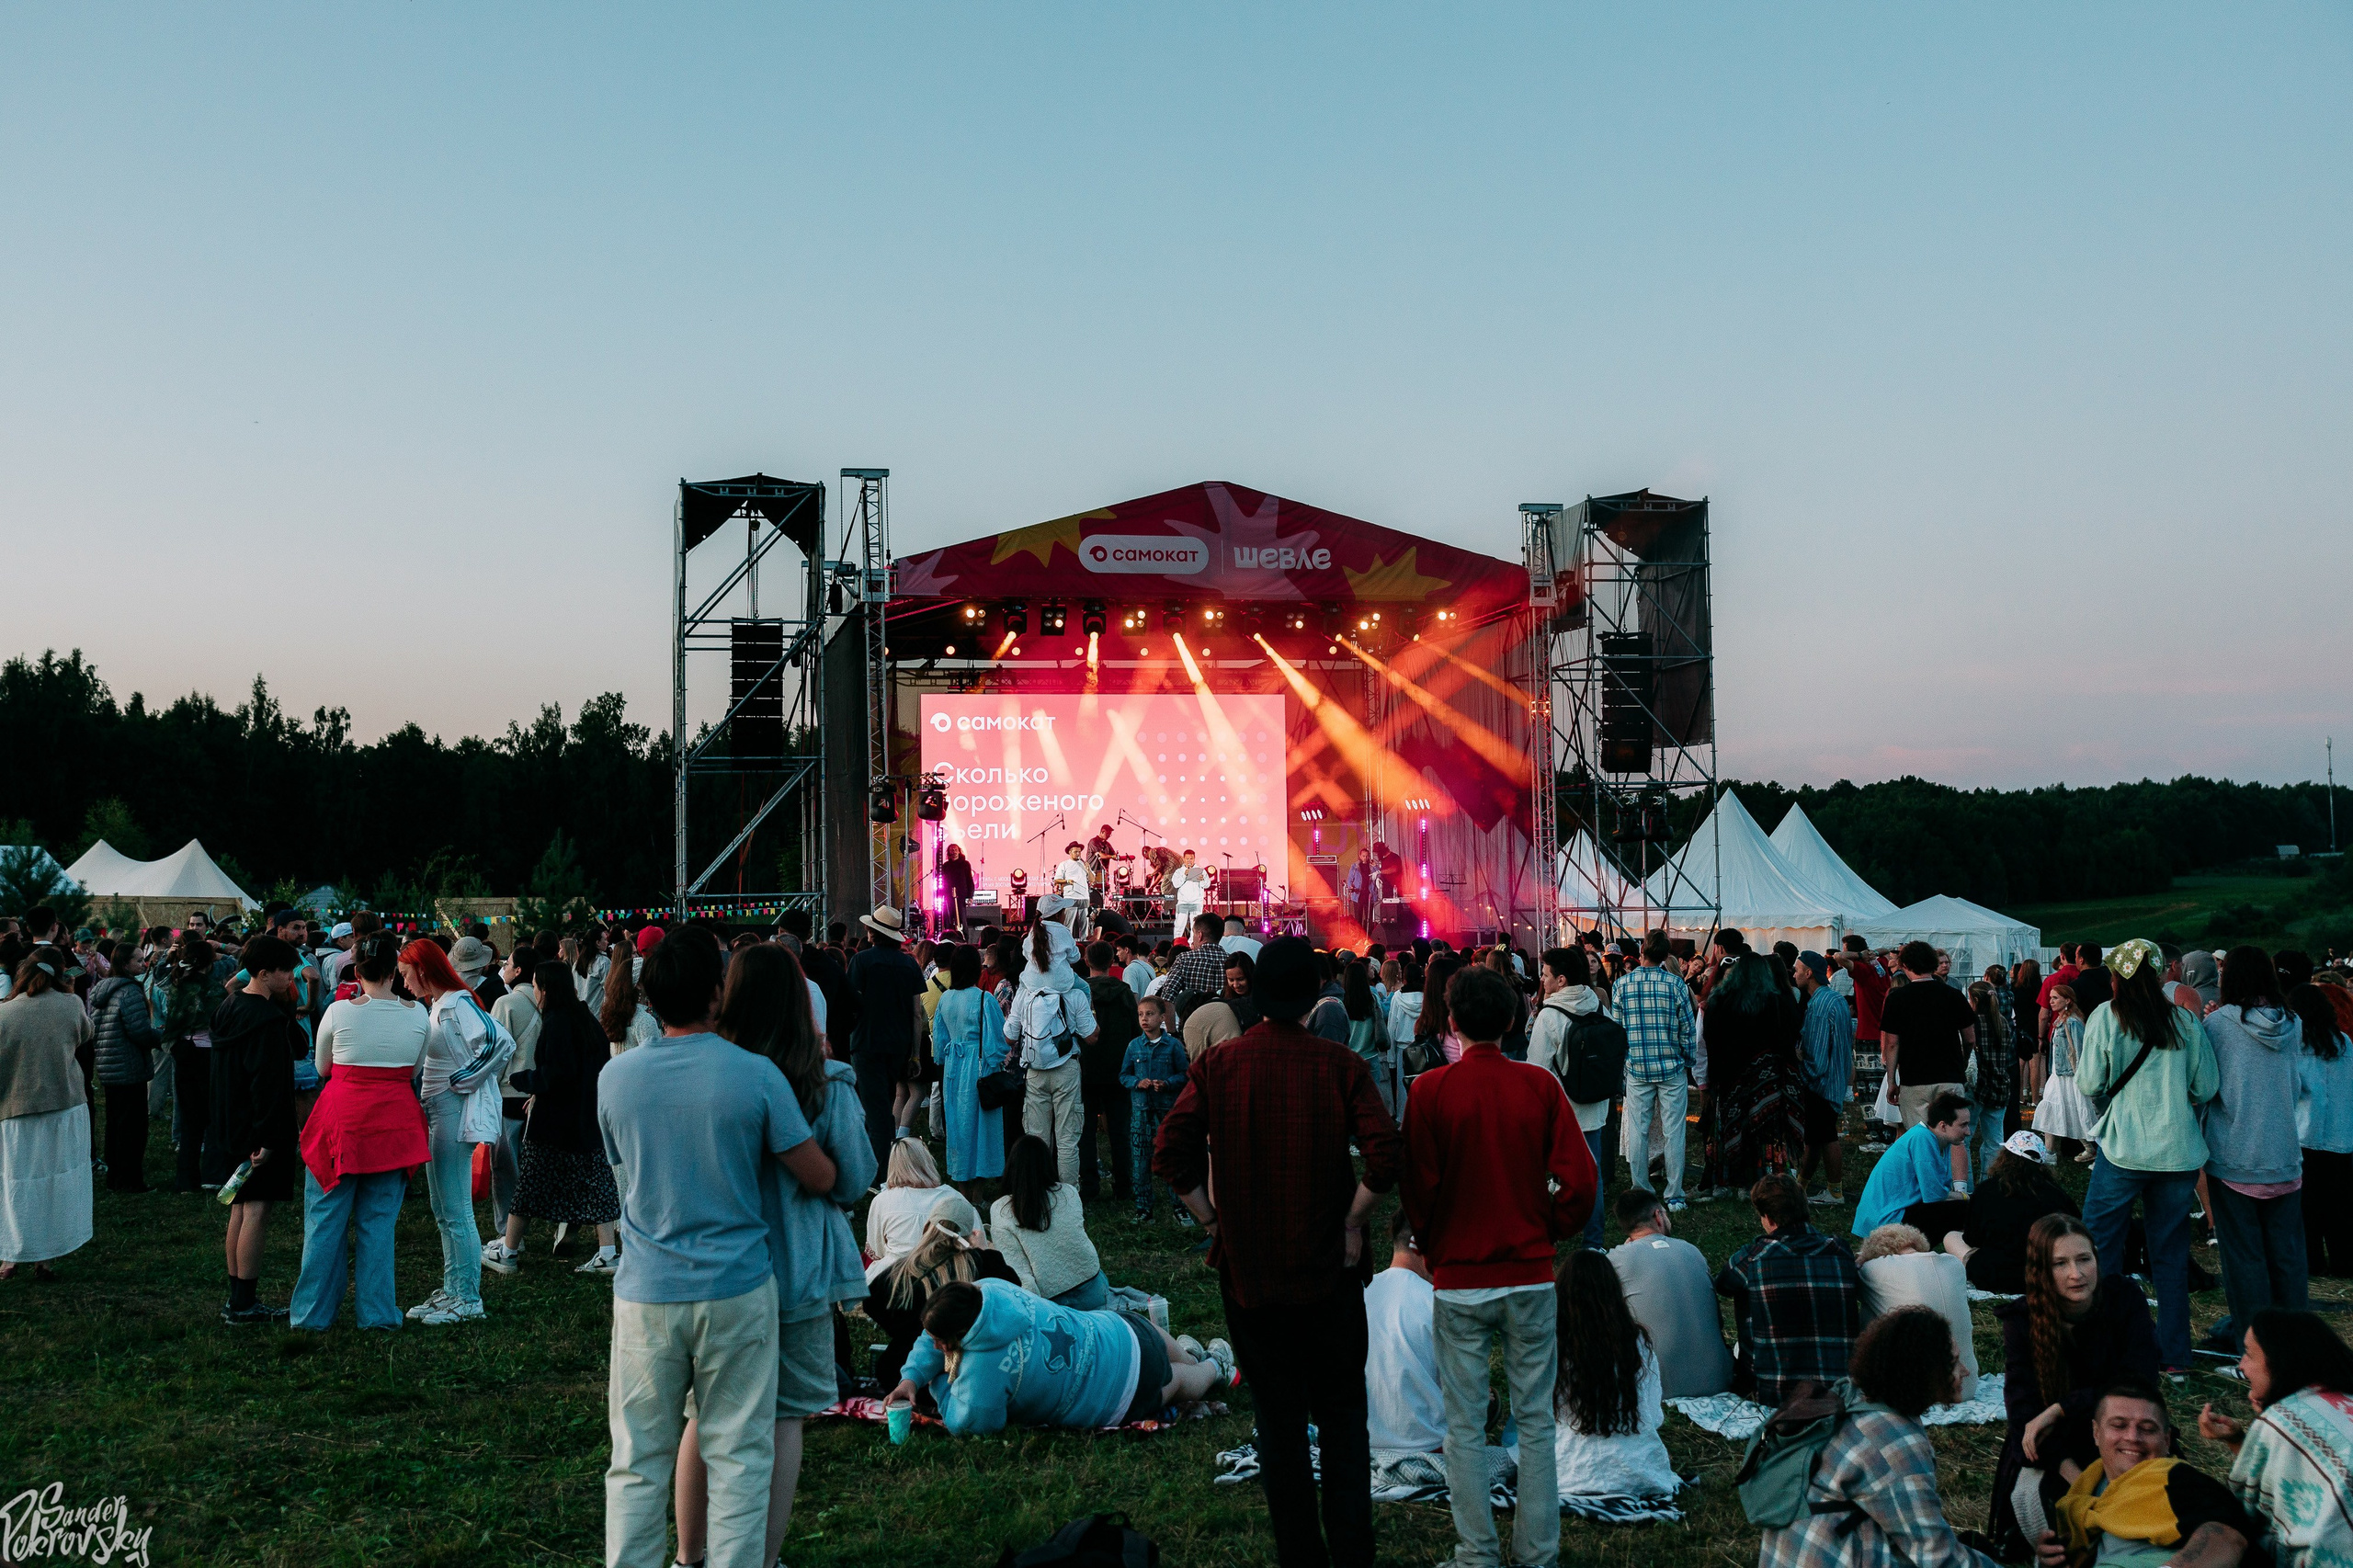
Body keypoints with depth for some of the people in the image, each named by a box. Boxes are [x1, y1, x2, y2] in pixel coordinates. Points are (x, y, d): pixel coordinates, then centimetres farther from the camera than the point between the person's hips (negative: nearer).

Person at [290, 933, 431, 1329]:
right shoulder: (417, 1015, -4)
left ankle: (314, 1312, 17)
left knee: (325, 1221, 10)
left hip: (341, 1119, -2)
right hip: (395, 1123, 2)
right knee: (379, 1222, 10)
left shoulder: (339, 1012, -9)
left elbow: (322, 1068, 7)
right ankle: (377, 1313, 12)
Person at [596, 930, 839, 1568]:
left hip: (646, 1294, 2)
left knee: (637, 1463, 11)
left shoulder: (615, 1076, -2)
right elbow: (822, 1178, -5)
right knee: (738, 1457, 7)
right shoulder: (755, 1074, -11)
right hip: (736, 1289, -2)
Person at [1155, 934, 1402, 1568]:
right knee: (1342, 1419, 12)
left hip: (1247, 1264, 1)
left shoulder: (1218, 1064, -5)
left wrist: (1214, 1219, -1)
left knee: (1278, 1421, 12)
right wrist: (1351, 1223, -6)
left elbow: (1172, 1152, -11)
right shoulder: (1341, 1065, -8)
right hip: (1328, 1264, -1)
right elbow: (1385, 1154, -18)